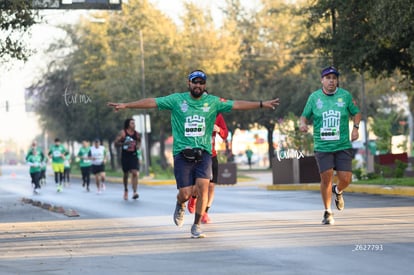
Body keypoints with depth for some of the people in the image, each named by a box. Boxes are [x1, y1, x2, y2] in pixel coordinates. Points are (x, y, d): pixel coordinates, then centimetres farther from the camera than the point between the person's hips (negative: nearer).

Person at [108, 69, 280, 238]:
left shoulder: (213, 102, 7)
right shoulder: (177, 100, 3)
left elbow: (236, 105, 3)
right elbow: (152, 102, -1)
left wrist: (262, 104, -4)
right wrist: (125, 105, -7)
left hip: (204, 153, 1)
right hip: (182, 153, -1)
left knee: (202, 187, -16)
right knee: (185, 194, -6)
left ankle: (197, 226, 0)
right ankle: (180, 206, 33)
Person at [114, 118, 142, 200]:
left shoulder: (137, 134, 4)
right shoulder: (123, 133, -5)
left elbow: (139, 141, 22)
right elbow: (116, 142, -6)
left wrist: (138, 146, 0)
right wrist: (124, 144, -22)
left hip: (134, 156, 1)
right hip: (125, 156, -1)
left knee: (135, 173, -16)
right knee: (126, 174, 11)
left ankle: (135, 192, -22)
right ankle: (126, 190, 32)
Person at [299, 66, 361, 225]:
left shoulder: (345, 95, 3)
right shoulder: (314, 97, 3)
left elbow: (356, 113, 14)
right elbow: (305, 115, 12)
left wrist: (355, 127, -2)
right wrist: (303, 123, -10)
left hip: (343, 145, 1)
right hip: (322, 146, -1)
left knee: (346, 179, -5)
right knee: (326, 177, -8)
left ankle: (338, 191, 33)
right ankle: (327, 212, 11)